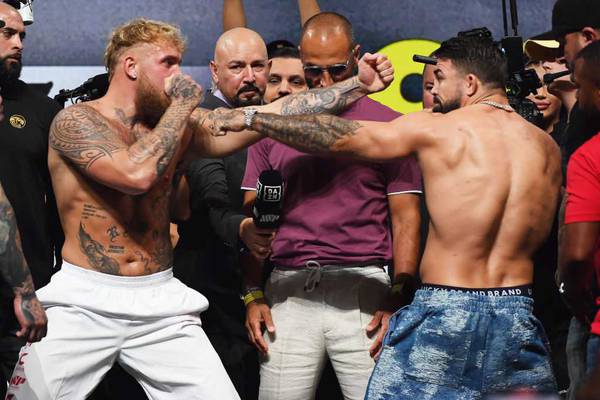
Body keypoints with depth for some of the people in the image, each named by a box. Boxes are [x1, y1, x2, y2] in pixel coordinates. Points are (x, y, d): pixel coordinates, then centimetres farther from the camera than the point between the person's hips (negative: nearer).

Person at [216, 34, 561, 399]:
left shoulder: (435, 128, -4)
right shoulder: (548, 148, 7)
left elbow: (336, 138, 2)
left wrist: (251, 119, 12)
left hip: (444, 316, -4)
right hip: (519, 320, 4)